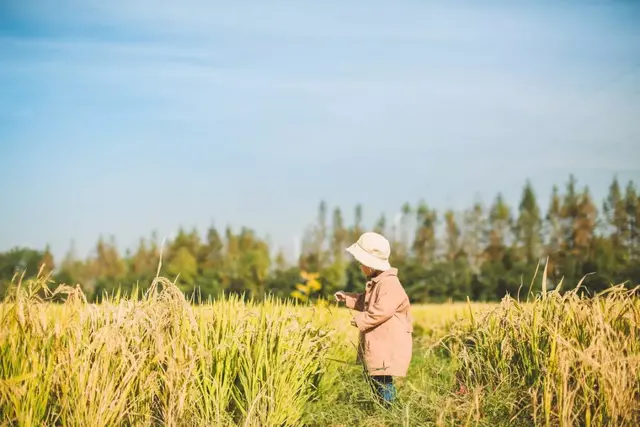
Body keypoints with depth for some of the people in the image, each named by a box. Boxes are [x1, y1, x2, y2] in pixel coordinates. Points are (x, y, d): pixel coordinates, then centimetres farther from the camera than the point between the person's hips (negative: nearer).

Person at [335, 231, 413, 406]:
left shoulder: (389, 284, -19)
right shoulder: (375, 283, 15)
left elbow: (381, 311, -29)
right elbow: (365, 303, 31)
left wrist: (360, 320, -18)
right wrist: (347, 298, 22)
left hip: (388, 348, -11)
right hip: (376, 346, 11)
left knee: (383, 381, -11)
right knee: (374, 379, 15)